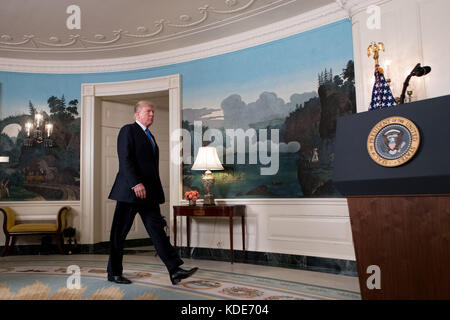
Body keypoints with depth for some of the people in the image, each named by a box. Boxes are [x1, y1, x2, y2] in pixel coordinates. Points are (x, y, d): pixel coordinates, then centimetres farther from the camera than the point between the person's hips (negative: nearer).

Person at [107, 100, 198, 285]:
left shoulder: (150, 136, 22)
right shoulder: (128, 130, -3)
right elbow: (125, 159, -15)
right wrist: (136, 183, -25)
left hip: (149, 192, 8)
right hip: (131, 190, -8)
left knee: (157, 230, 1)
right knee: (119, 233, 4)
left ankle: (174, 270, -4)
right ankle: (114, 273, 16)